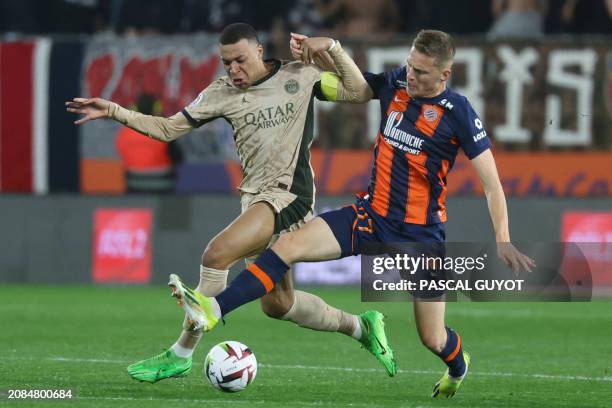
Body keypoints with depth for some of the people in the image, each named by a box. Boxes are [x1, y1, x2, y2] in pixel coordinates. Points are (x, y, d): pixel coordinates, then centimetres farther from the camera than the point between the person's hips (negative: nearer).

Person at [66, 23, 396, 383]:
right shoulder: (223, 93, 5)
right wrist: (112, 111, -4)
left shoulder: (300, 76, -2)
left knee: (216, 254, -24)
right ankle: (359, 326, 33)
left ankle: (181, 356, -14)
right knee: (277, 304, 10)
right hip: (256, 197, 6)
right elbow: (167, 129, 6)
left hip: (289, 193, -6)